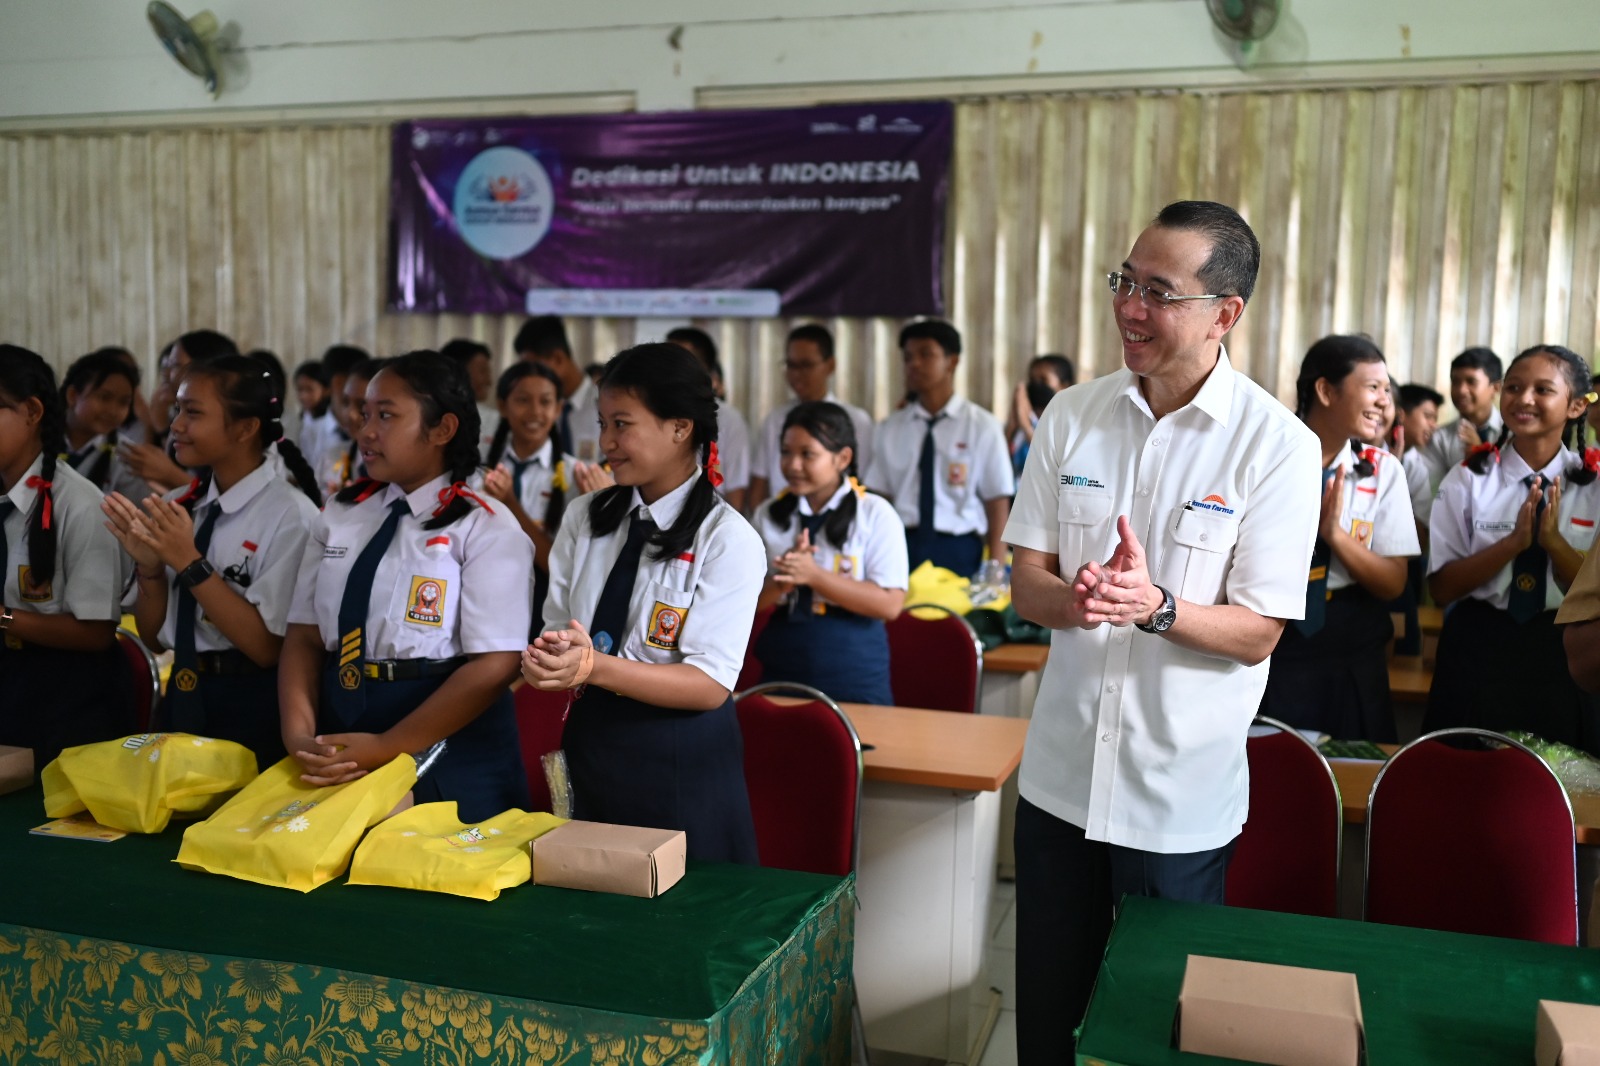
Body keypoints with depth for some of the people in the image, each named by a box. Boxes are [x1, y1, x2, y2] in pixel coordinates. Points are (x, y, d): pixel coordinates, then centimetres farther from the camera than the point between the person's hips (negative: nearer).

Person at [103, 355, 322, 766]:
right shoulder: (176, 507, 4)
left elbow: (267, 647, -18)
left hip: (254, 710, -6)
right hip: (182, 700, 6)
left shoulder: (290, 514, -14)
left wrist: (190, 563, -21)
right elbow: (154, 638, 7)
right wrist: (149, 566, -10)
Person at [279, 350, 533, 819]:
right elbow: (305, 637, 5)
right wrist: (299, 733, -12)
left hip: (450, 756, -4)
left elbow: (493, 666, -15)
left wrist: (387, 747, -18)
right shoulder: (338, 516, 8)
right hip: (341, 750, 5)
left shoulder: (487, 531, -9)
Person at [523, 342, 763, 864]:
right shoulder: (584, 518, 5)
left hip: (683, 770, -5)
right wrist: (544, 661, -17)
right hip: (591, 747, 5)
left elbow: (709, 684, -17)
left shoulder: (728, 540, -12)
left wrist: (596, 666, -30)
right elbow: (556, 626, 7)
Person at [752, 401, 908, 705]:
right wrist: (783, 580, -17)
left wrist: (814, 575, -20)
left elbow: (889, 604, -13)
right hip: (780, 672, 3)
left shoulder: (875, 514, -5)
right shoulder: (768, 515, 5)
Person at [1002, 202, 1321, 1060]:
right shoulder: (1071, 417, 0)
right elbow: (1026, 580, 1)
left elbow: (1257, 634, -11)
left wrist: (1156, 607, -30)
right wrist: (1075, 599, -22)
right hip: (1060, 773, 3)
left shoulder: (1278, 446, -11)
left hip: (1182, 794, -3)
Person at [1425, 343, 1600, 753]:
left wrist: (1552, 539, -21)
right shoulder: (1467, 479, -6)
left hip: (1561, 656, 1)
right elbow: (1442, 588, -9)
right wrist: (1513, 541, -22)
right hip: (1477, 651, -1)